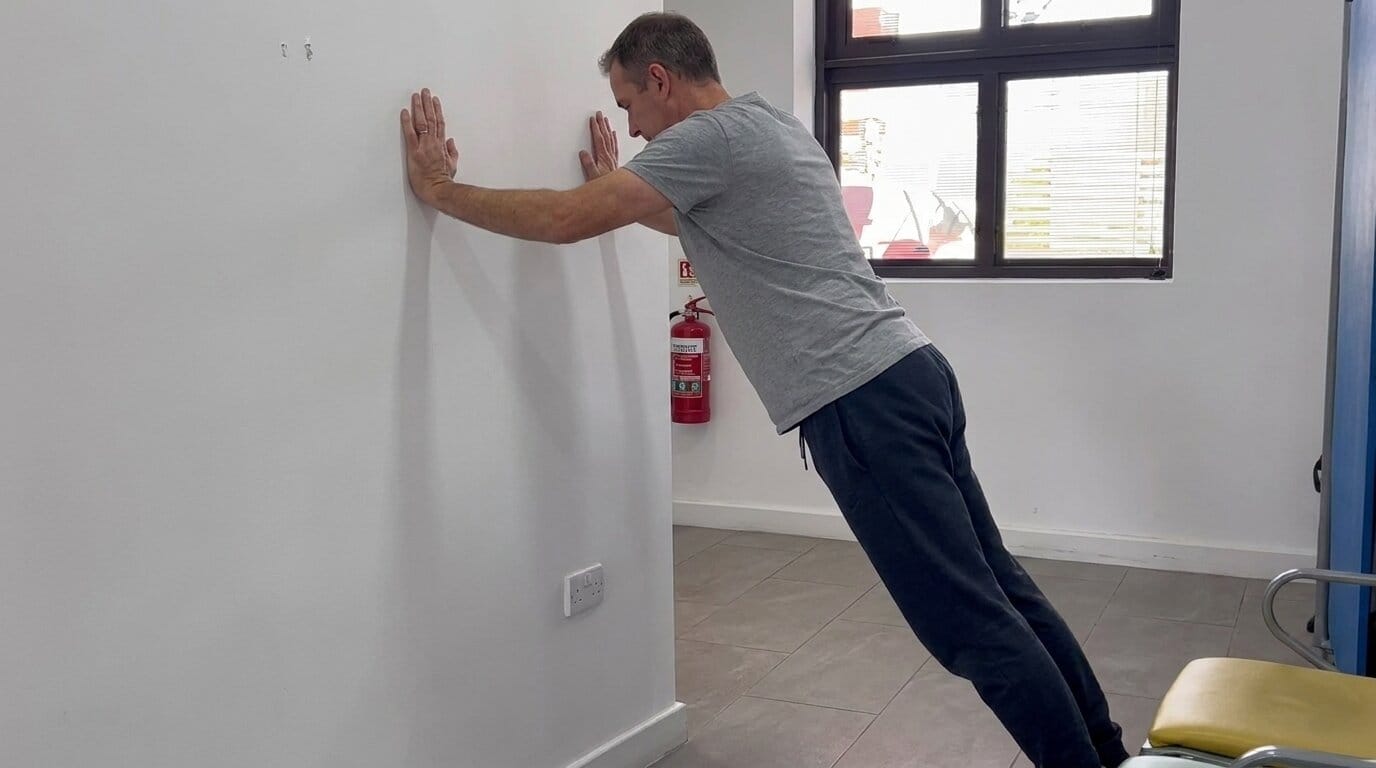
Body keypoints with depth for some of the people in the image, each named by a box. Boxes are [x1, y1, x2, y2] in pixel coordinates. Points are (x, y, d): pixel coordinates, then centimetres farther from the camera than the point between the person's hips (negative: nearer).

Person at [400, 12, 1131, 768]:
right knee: (994, 587, 16)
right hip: (909, 372, 10)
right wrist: (615, 190, 48)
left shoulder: (711, 138, -8)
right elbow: (700, 224, 42)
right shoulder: (772, 129, 23)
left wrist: (439, 189, 0)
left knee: (969, 620, -4)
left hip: (862, 401, -10)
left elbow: (564, 220, -13)